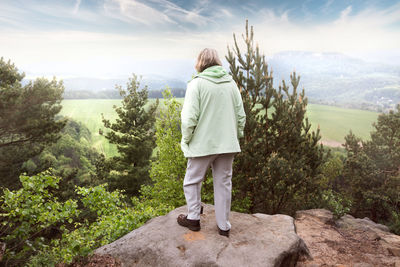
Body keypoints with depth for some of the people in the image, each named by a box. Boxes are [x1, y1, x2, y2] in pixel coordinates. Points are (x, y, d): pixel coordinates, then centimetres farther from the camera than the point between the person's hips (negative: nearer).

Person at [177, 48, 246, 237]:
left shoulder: (197, 83, -8)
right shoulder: (231, 83, 7)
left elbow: (189, 117, -15)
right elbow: (241, 115, 9)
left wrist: (185, 140, -1)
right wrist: (236, 138, 19)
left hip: (203, 144, -5)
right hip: (227, 144, 5)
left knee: (192, 181, 15)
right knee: (223, 183, 13)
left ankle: (193, 218, 26)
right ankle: (224, 226, 23)